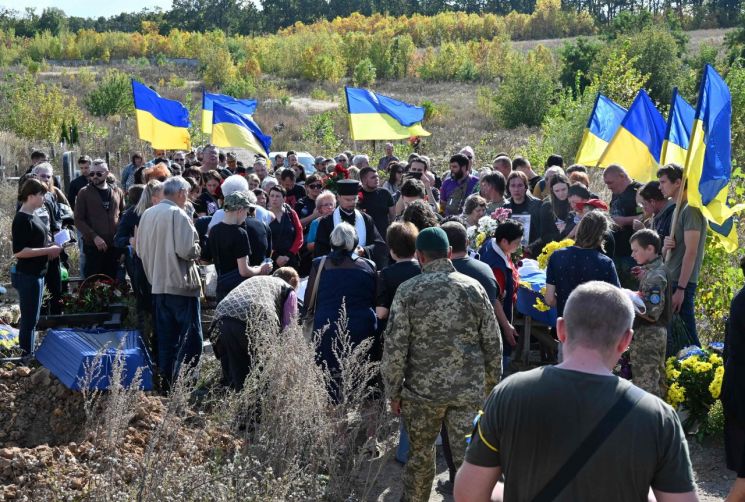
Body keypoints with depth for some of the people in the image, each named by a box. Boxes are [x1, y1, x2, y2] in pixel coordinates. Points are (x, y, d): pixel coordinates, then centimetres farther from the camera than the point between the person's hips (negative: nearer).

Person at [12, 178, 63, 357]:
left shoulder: (33, 216, 11)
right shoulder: (22, 219, -18)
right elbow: (19, 251, -24)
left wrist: (51, 249, 7)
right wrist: (48, 250, -21)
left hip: (36, 274, 10)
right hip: (27, 275, -10)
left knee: (31, 317, 17)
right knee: (29, 318, -2)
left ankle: (30, 353, 27)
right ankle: (27, 357, 5)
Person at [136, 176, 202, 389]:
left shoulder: (147, 214, 9)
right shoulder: (178, 214, -12)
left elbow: (140, 249, 14)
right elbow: (186, 250, -19)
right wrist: (196, 250, 0)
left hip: (158, 284, 7)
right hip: (181, 284, -7)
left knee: (166, 340, 13)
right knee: (190, 339, -1)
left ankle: (166, 384, 16)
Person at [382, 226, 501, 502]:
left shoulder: (408, 291, -7)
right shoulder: (473, 287, -1)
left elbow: (395, 347, -8)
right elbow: (492, 342, 2)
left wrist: (393, 391, 2)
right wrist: (493, 383, 14)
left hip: (423, 389, -1)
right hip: (469, 388, 1)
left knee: (420, 455, 16)